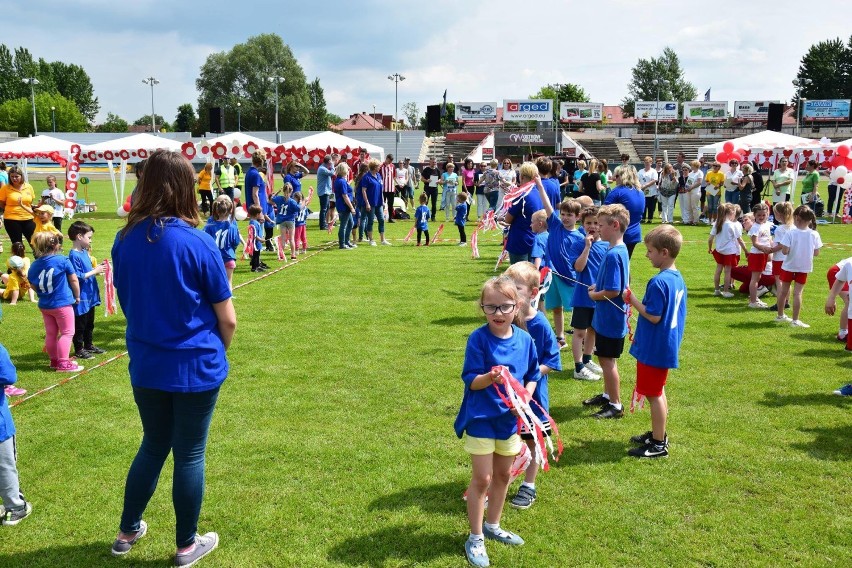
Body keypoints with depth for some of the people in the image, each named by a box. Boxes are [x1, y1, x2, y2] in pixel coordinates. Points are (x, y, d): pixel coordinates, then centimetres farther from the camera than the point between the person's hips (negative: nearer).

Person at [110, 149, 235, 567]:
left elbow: (127, 302, 10)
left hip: (145, 365, 5)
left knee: (153, 446, 24)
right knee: (189, 455, 11)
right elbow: (227, 319, -12)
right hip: (196, 367, -4)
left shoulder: (125, 241, -4)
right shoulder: (198, 243, -18)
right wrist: (218, 350, 8)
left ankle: (127, 532, 39)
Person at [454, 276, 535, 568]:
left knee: (503, 475, 18)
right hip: (481, 418, -5)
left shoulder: (524, 339, -4)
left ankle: (493, 526, 39)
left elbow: (532, 375, 7)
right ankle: (475, 538, 20)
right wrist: (491, 377, -37)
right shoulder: (478, 339, -18)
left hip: (510, 418, 5)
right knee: (482, 478, 3)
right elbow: (470, 380, -18)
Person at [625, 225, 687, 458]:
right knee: (658, 391, 21)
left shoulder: (658, 282, -24)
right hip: (668, 346, 10)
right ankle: (658, 434, 34)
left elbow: (654, 316, -24)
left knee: (653, 394, 2)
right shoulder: (678, 278, 6)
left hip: (653, 349, -10)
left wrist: (633, 300, -15)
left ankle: (658, 444, 11)